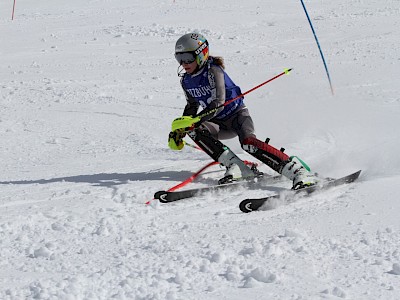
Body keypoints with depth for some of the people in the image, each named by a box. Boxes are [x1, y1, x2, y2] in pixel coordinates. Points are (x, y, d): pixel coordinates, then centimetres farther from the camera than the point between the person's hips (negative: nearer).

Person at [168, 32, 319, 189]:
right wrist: (178, 131, 11)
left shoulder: (213, 71, -19)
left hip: (237, 114, -6)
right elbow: (192, 106, 20)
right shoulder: (186, 81, 3)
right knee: (193, 130, -24)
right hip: (219, 124, 6)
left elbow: (219, 103, -31)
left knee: (248, 142, -35)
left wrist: (194, 120, -41)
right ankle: (235, 167, -29)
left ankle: (297, 170, -39)